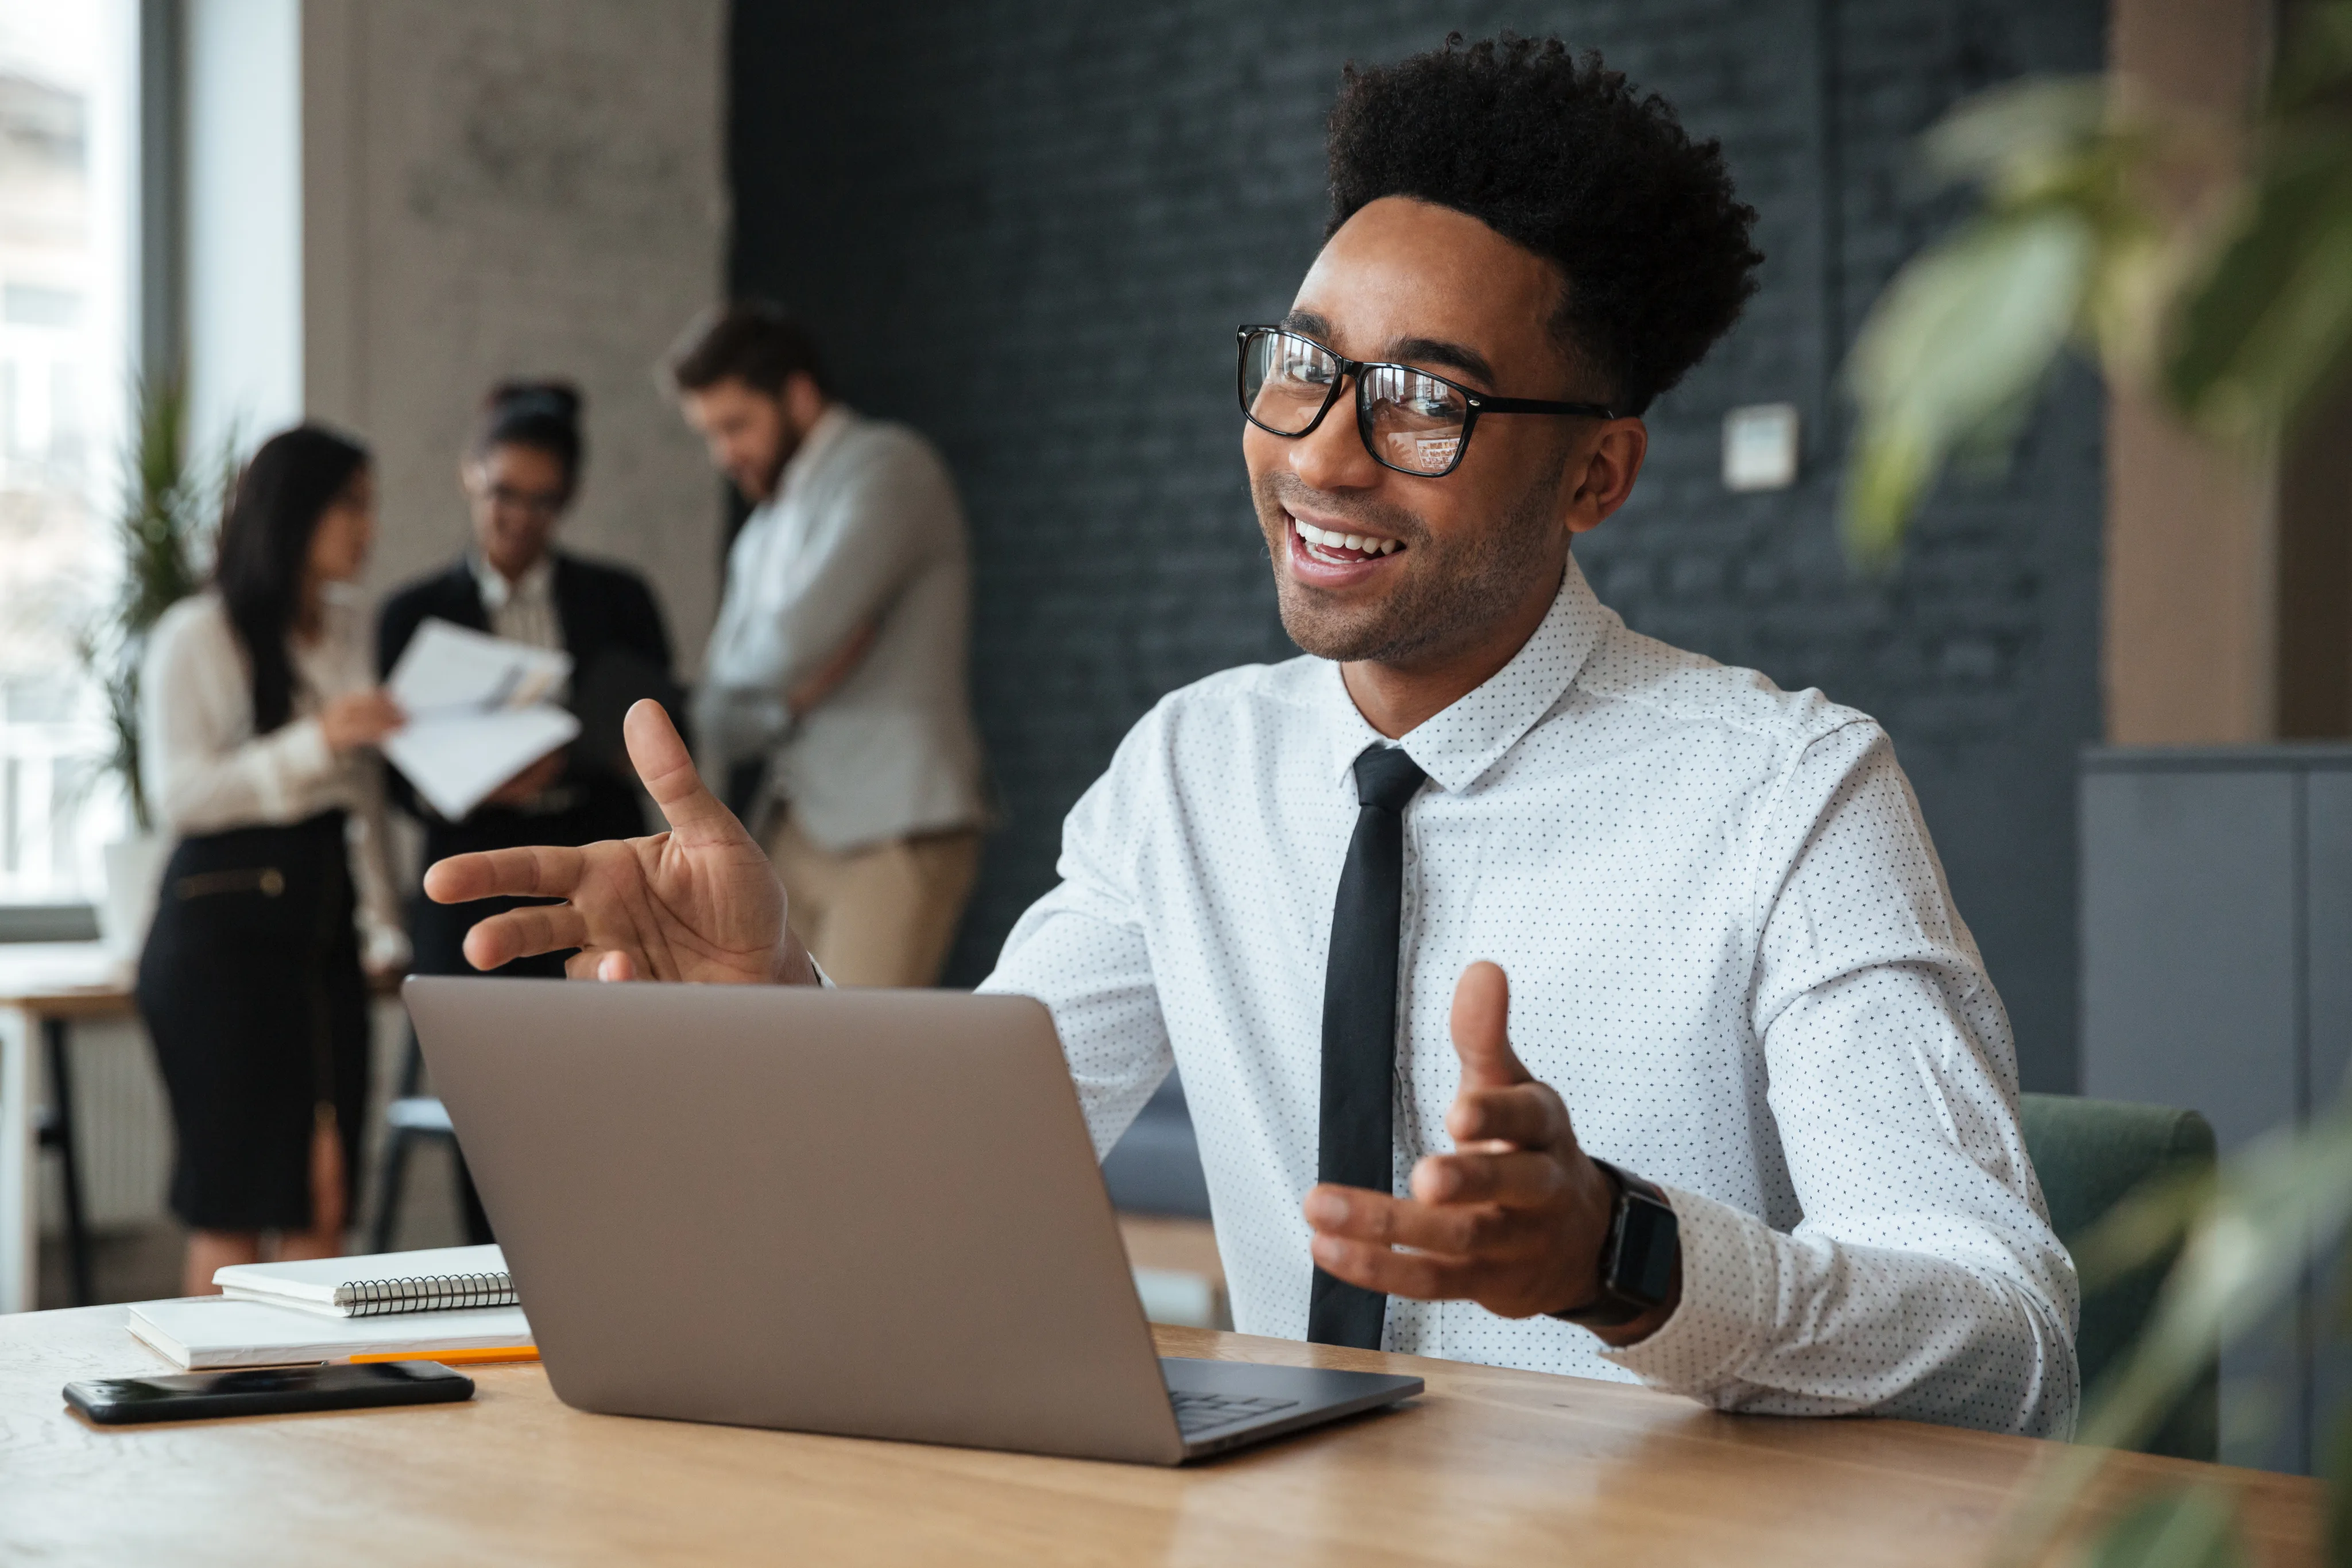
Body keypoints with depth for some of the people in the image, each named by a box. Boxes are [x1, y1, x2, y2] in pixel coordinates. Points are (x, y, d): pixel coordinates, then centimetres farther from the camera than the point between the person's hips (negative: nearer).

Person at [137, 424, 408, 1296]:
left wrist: (384, 926, 19)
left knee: (325, 1193, 3)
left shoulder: (349, 629, 15)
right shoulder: (196, 637, -4)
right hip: (223, 929, -6)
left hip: (323, 928, 6)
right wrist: (314, 741, -19)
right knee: (235, 1199, -4)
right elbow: (178, 795, -12)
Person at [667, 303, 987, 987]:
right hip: (793, 837, 8)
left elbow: (795, 640, -17)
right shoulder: (765, 530, 21)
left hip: (894, 833, -8)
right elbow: (717, 723, 13)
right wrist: (788, 698, -7)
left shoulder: (886, 468, -4)